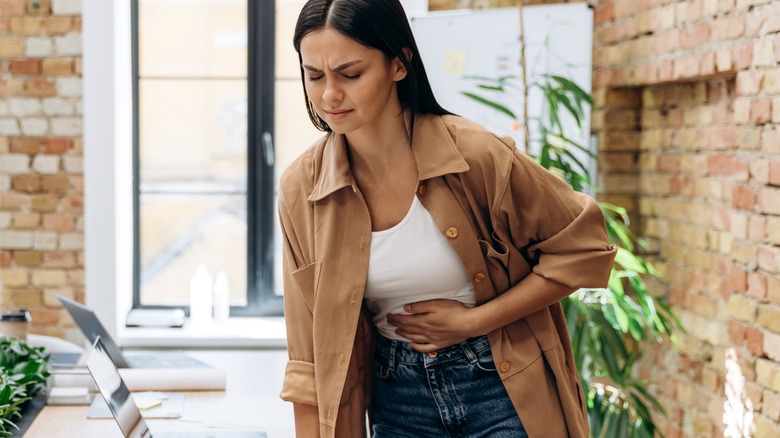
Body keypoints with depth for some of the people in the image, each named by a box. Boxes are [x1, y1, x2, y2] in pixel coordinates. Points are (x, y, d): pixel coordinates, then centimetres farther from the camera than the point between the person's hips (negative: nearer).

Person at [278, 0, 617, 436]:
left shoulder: (477, 155, -17)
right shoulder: (302, 188, -9)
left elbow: (584, 248, -8)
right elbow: (311, 351, -4)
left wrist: (473, 321, -13)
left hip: (503, 389, -2)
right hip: (398, 400, 3)